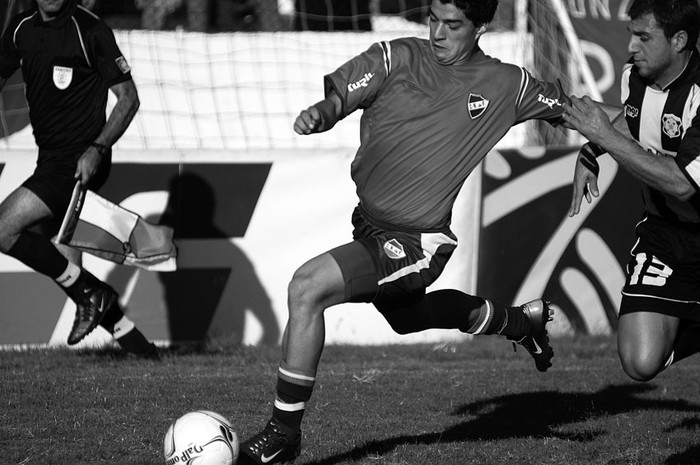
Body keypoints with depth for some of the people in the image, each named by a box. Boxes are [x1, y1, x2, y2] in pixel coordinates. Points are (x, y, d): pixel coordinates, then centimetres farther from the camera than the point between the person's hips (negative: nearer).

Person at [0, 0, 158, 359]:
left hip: (80, 163, -8)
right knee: (64, 266, 8)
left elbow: (128, 98, -11)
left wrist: (97, 149, -21)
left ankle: (88, 290, -5)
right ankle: (127, 334, 18)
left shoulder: (90, 30, -13)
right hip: (50, 158, 8)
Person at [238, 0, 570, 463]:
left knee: (307, 287, -25)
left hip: (417, 242, -6)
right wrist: (319, 112, -32)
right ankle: (524, 321, 57)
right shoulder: (397, 57, -3)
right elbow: (339, 95, -11)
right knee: (411, 315, 31)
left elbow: (567, 108, 10)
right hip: (369, 222, 6)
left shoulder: (506, 85, -5)